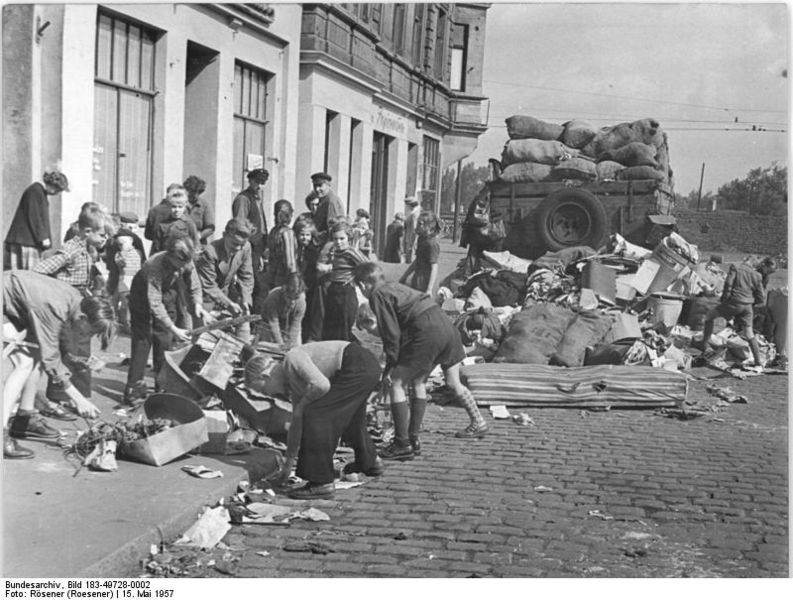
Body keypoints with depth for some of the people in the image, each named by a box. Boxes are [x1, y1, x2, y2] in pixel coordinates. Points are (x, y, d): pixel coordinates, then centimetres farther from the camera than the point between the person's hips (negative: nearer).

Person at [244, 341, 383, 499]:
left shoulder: (293, 359, -11)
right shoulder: (293, 384, 16)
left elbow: (322, 385, -25)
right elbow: (296, 424, 23)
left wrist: (301, 405, -6)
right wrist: (288, 464, 29)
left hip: (358, 365, -10)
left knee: (315, 416, -9)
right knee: (346, 414, 31)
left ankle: (322, 483, -6)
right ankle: (369, 462, 55)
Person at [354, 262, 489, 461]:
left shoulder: (378, 295, 0)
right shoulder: (395, 287, 25)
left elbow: (392, 333, -7)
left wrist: (390, 367, 0)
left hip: (427, 333, -9)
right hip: (446, 324, 9)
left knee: (396, 384, 0)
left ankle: (403, 445, 0)